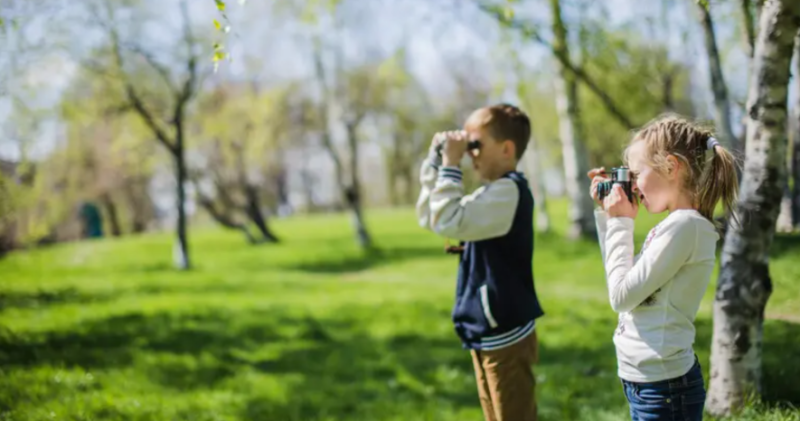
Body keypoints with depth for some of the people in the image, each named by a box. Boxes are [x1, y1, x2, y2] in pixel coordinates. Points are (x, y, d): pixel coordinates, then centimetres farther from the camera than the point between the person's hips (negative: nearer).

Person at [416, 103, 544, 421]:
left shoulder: (509, 190, -18)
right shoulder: (494, 192, 13)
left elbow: (449, 222, -28)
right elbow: (429, 218, 16)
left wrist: (451, 165, -21)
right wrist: (435, 162, 7)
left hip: (505, 336, -10)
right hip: (488, 335, 10)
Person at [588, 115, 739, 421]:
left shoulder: (684, 225, -19)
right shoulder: (674, 224, 9)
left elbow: (622, 296, -18)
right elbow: (622, 280, 18)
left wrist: (620, 223, -8)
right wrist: (607, 216, 13)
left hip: (664, 387, -9)